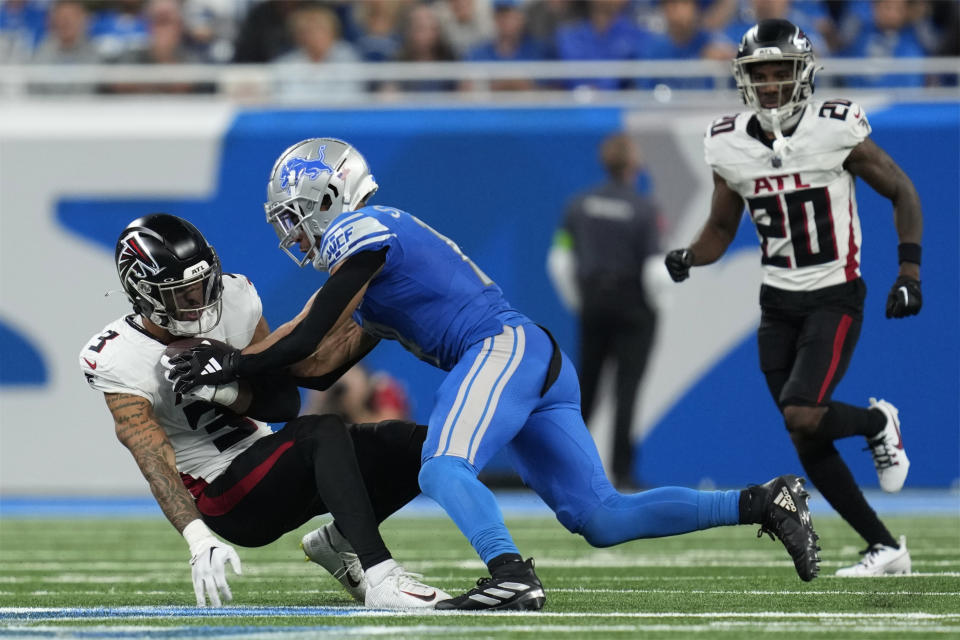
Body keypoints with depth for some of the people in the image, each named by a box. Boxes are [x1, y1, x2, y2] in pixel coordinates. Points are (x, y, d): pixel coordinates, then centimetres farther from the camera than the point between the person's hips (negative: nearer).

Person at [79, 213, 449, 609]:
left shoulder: (234, 300, -1)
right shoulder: (116, 359, -16)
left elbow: (285, 402, -1)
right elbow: (156, 463, -26)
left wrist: (222, 389, -22)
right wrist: (199, 540, -41)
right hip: (222, 497, -7)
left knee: (421, 446, -7)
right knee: (324, 433, -34)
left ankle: (337, 543, 13)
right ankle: (381, 579, -41)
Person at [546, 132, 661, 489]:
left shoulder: (580, 205, 3)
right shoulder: (643, 209, -11)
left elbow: (559, 260, 4)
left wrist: (576, 302, 15)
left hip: (592, 302, 4)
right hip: (633, 305, -4)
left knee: (585, 384, 12)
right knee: (626, 388, -2)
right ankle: (621, 470, -5)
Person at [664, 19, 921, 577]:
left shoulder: (836, 131, -15)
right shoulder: (730, 146, -1)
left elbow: (902, 192, -3)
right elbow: (722, 230, 11)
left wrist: (909, 274, -10)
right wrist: (688, 258, -10)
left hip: (835, 299, -5)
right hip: (779, 304, 5)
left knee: (802, 416, -23)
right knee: (808, 446, 2)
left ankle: (879, 423, 9)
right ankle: (885, 548, 15)